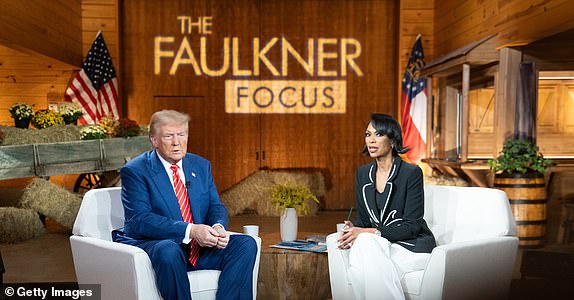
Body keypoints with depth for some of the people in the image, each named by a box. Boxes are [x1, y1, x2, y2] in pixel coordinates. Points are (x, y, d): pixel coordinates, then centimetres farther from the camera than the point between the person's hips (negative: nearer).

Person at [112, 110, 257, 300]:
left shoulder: (201, 166, 14)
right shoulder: (135, 171, -4)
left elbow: (216, 207, 11)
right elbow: (139, 220, -16)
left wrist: (218, 227, -15)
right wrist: (190, 230, -26)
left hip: (199, 247, 5)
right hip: (152, 245, -5)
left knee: (246, 244, -15)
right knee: (168, 251, -38)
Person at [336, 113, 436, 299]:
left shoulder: (411, 173, -11)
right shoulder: (363, 173, 8)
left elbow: (412, 225, -14)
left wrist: (371, 233, -23)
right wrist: (353, 229, -13)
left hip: (412, 245, -4)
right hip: (379, 243, 4)